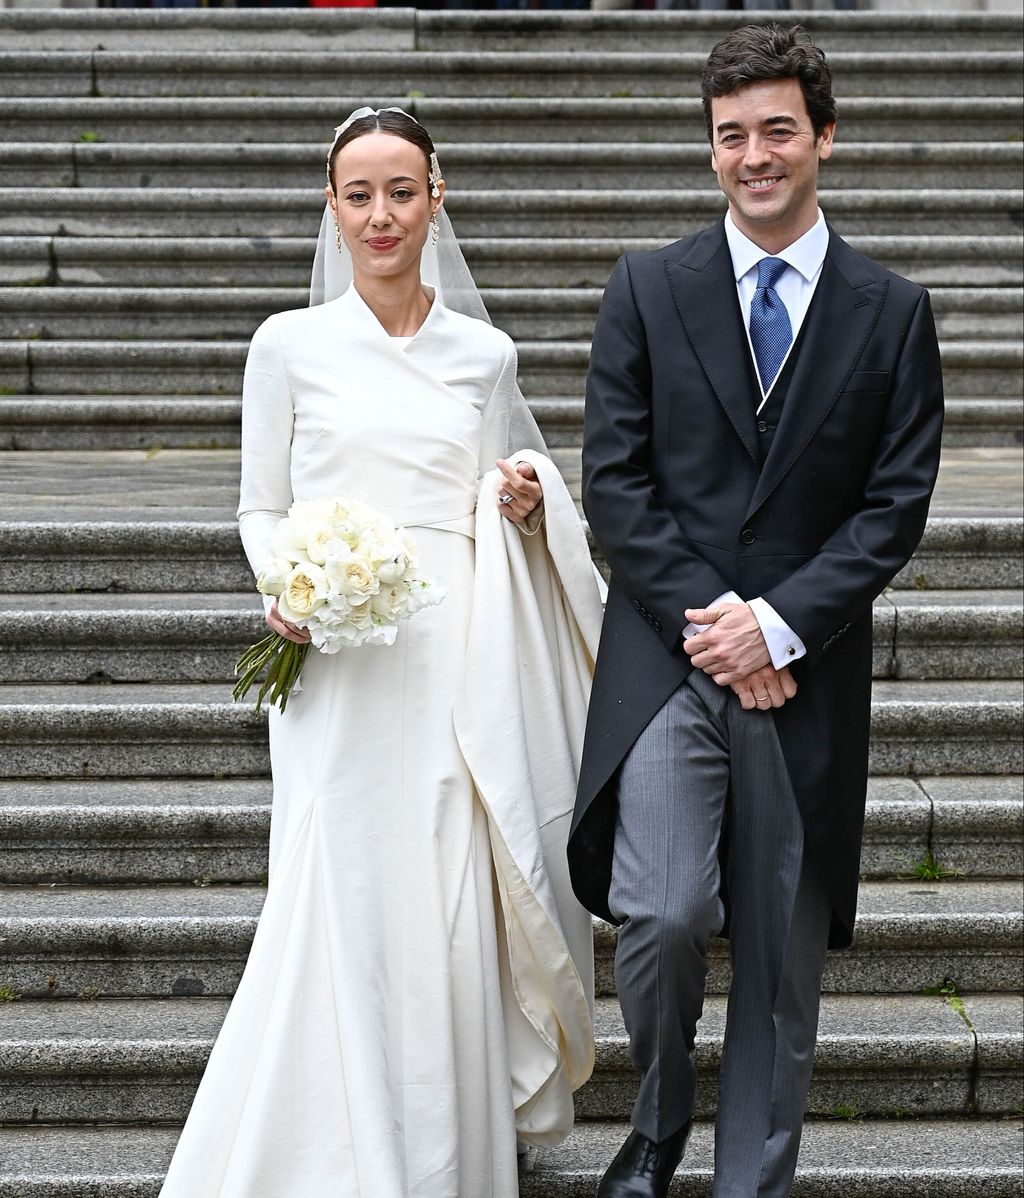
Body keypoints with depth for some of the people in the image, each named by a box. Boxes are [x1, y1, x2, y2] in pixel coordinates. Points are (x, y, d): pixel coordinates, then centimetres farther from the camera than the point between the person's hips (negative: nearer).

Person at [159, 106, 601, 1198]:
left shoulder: (484, 353, 10)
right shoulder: (290, 345, 5)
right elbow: (260, 507, 8)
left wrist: (528, 502, -2)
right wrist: (283, 592, -11)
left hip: (459, 662, 2)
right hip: (339, 669, -1)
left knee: (460, 914, 0)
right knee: (344, 911, -5)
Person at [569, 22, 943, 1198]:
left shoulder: (893, 313, 6)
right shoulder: (647, 288, 5)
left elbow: (895, 505, 0)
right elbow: (612, 481, 0)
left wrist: (775, 625, -12)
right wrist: (707, 621, -10)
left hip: (805, 675, 1)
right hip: (665, 661, -1)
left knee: (783, 952, 6)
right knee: (664, 915, -13)